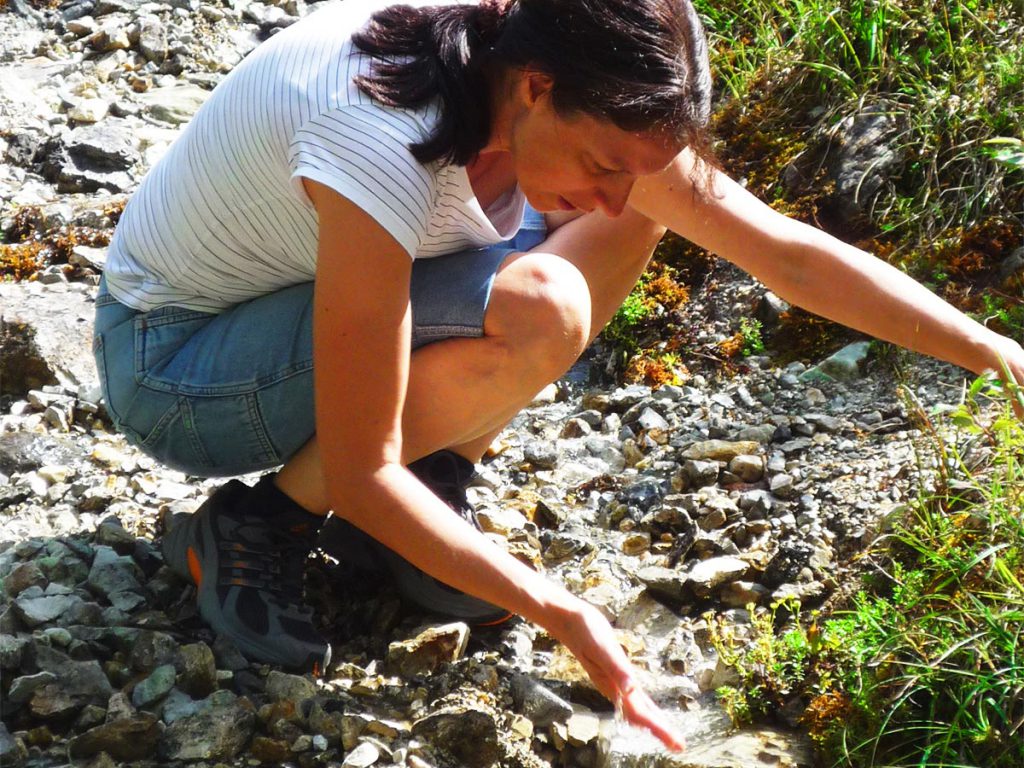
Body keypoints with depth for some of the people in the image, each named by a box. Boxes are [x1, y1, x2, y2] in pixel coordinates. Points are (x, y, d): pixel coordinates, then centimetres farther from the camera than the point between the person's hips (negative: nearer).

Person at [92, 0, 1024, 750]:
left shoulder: (578, 107, -15)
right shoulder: (380, 146, -37)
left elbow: (790, 250, -10)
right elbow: (360, 476, -31)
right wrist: (561, 615, -30)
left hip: (301, 295, 7)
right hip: (169, 359, -7)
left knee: (630, 227, -6)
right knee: (537, 316, -31)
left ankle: (422, 502, 3)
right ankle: (253, 527, -11)